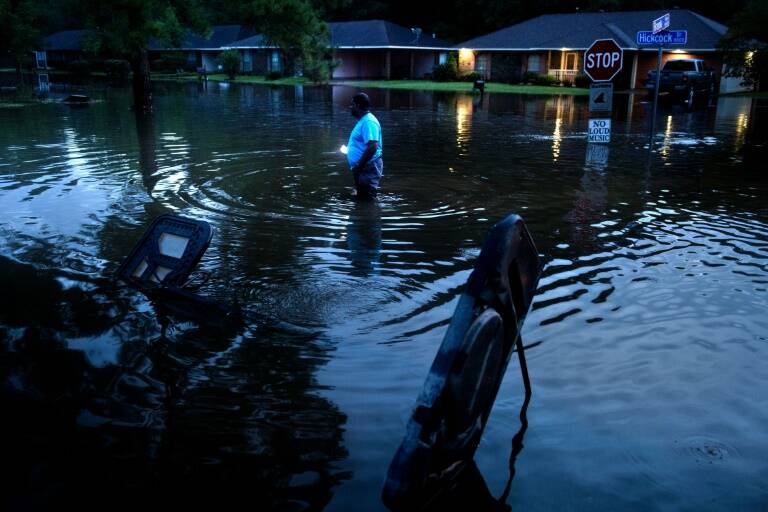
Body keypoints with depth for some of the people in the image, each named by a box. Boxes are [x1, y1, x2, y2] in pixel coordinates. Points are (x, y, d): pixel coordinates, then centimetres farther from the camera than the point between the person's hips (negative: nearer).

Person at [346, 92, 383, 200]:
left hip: (368, 168, -11)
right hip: (363, 168, 11)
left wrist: (359, 166, -24)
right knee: (362, 199, 18)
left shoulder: (368, 122, -18)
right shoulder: (363, 120, 16)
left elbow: (372, 147, -28)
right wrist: (348, 150, 17)